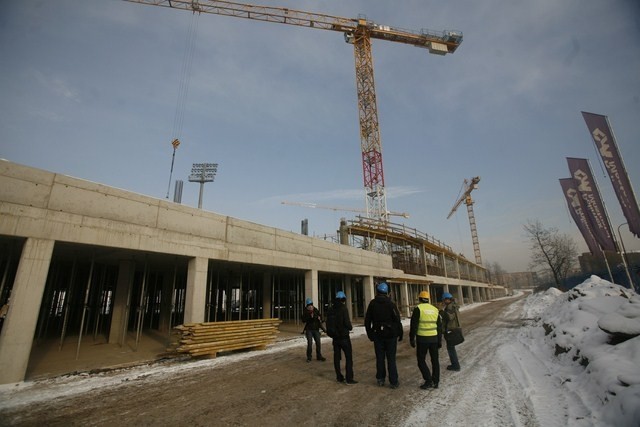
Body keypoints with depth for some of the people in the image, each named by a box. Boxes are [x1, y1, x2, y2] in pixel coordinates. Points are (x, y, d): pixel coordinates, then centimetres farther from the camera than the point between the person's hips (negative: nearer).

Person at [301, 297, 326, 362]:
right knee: (309, 343, -7)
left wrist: (319, 319, -11)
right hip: (309, 329, -3)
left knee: (318, 342, 3)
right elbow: (303, 320, -13)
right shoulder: (305, 312, -4)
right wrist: (310, 317, -23)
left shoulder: (316, 310, 4)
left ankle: (319, 356, 18)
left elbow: (320, 317, 12)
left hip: (316, 329, 3)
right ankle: (309, 357, 8)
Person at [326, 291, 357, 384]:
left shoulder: (331, 310, 4)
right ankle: (349, 378, 2)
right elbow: (347, 323, -19)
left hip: (335, 337, 6)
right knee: (349, 357, 2)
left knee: (337, 357, 13)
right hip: (344, 337, -6)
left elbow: (328, 324, 8)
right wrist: (350, 327, 1)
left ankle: (339, 377, 20)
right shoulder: (343, 309, -16)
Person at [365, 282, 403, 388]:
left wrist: (370, 334, 12)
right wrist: (400, 334, 0)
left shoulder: (372, 304, 0)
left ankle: (380, 379, 20)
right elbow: (397, 320, -11)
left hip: (377, 335, 2)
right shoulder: (391, 304, -10)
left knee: (380, 358, 12)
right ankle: (394, 382, 9)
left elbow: (367, 321, 4)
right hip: (390, 335, -2)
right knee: (391, 359, 4)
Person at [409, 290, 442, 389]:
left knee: (421, 360, 7)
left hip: (422, 339, -5)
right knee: (435, 360, 16)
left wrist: (412, 339, -4)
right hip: (434, 338, 5)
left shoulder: (418, 309, -9)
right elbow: (439, 327, 12)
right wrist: (439, 340, 18)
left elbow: (414, 326, -11)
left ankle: (428, 381, 1)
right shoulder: (435, 309, 8)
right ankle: (435, 382, 21)